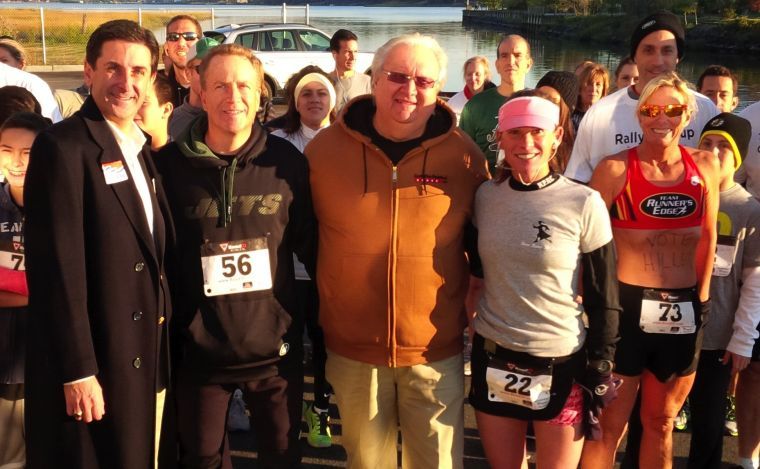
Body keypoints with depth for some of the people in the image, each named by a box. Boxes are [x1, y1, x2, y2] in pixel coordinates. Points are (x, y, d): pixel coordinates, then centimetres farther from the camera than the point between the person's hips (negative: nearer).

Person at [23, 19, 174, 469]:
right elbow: (59, 267, -19)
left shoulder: (143, 150, 12)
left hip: (147, 359, 8)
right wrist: (78, 370, -20)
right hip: (95, 364, -7)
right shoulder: (63, 147, -14)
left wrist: (162, 347, 12)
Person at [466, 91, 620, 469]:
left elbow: (604, 299, -6)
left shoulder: (584, 203, -11)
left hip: (561, 364, -3)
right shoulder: (485, 196, -1)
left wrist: (598, 373, -5)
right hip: (494, 359, 3)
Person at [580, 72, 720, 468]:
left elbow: (708, 236, 13)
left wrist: (702, 298, 12)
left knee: (661, 422, 19)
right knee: (610, 424, 5)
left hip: (684, 309, 4)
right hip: (626, 304, -4)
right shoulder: (616, 168, -7)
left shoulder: (705, 165, 5)